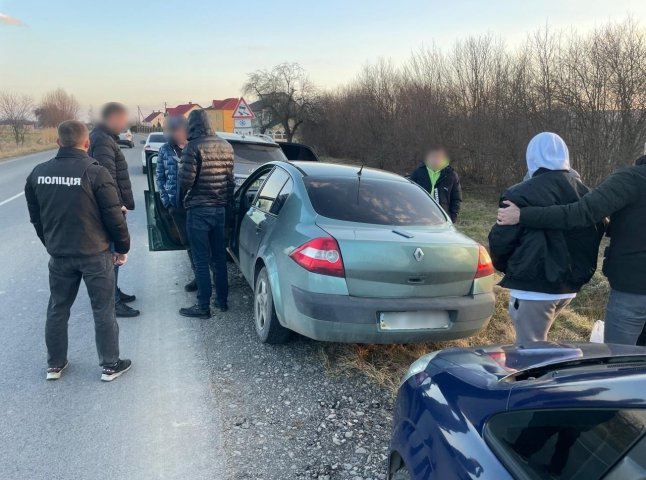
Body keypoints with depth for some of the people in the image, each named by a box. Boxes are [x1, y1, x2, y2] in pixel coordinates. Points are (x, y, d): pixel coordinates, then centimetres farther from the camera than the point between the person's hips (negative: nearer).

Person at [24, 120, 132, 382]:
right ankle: (110, 365, 17)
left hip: (58, 254, 5)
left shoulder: (38, 173, 1)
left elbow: (36, 218, 10)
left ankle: (55, 364, 30)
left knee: (57, 309, 18)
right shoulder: (96, 173, -16)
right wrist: (123, 247, 0)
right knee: (103, 311, 7)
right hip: (95, 254, -4)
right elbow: (114, 217, -14)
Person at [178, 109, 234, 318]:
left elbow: (186, 179, -18)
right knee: (219, 257, 14)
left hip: (199, 209, -6)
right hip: (220, 209, 7)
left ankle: (203, 306, 5)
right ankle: (223, 300, 23)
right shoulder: (226, 146, 7)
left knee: (201, 260, 0)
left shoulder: (193, 147, -14)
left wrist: (183, 197, 3)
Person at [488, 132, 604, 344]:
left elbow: (501, 241, -14)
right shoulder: (584, 192, 5)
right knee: (538, 341, 25)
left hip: (534, 288, -7)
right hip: (569, 285, 7)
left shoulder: (523, 194, -17)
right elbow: (595, 235, 12)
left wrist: (507, 268, 7)